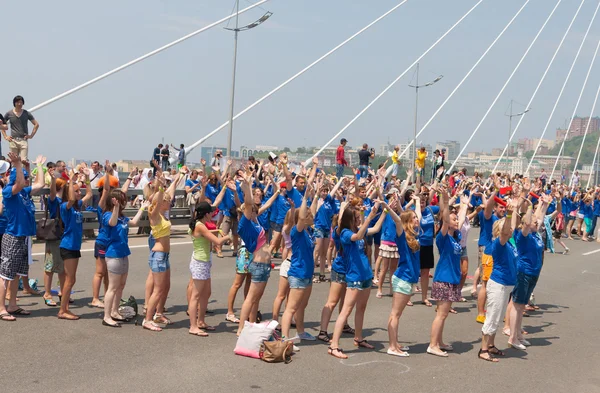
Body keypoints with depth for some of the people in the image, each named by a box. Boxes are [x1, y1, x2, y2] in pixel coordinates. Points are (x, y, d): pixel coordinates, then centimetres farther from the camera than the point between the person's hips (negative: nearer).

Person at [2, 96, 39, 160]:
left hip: (23, 140, -1)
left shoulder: (27, 113, 5)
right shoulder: (9, 114, 6)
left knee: (23, 160, -9)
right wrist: (5, 137, 6)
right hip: (13, 140, 1)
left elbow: (36, 124, 9)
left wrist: (31, 135, 2)